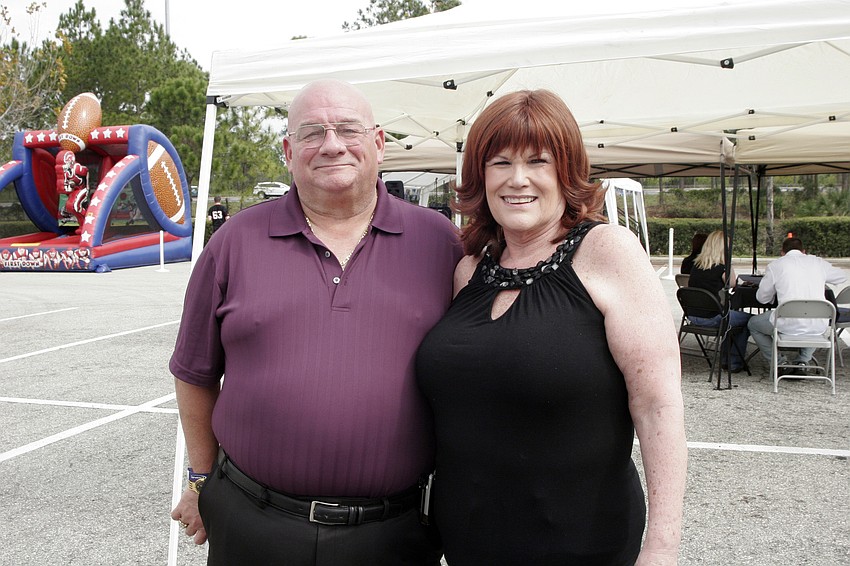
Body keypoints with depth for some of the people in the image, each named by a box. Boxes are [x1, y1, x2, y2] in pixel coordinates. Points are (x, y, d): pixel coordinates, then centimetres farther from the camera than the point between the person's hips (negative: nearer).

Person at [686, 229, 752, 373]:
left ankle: (725, 360, 37)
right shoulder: (721, 268, -14)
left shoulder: (696, 265, 5)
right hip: (711, 317, -8)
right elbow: (732, 283, 1)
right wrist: (728, 263, 3)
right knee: (749, 320, 14)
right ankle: (735, 363, 19)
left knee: (733, 315, 33)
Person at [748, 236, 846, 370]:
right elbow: (842, 276, 31)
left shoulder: (775, 265, 5)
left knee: (753, 324, 25)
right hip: (817, 326, 3)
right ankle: (802, 361, 25)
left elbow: (762, 298, 13)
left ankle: (779, 362, 16)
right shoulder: (818, 262, 13)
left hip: (789, 325, -3)